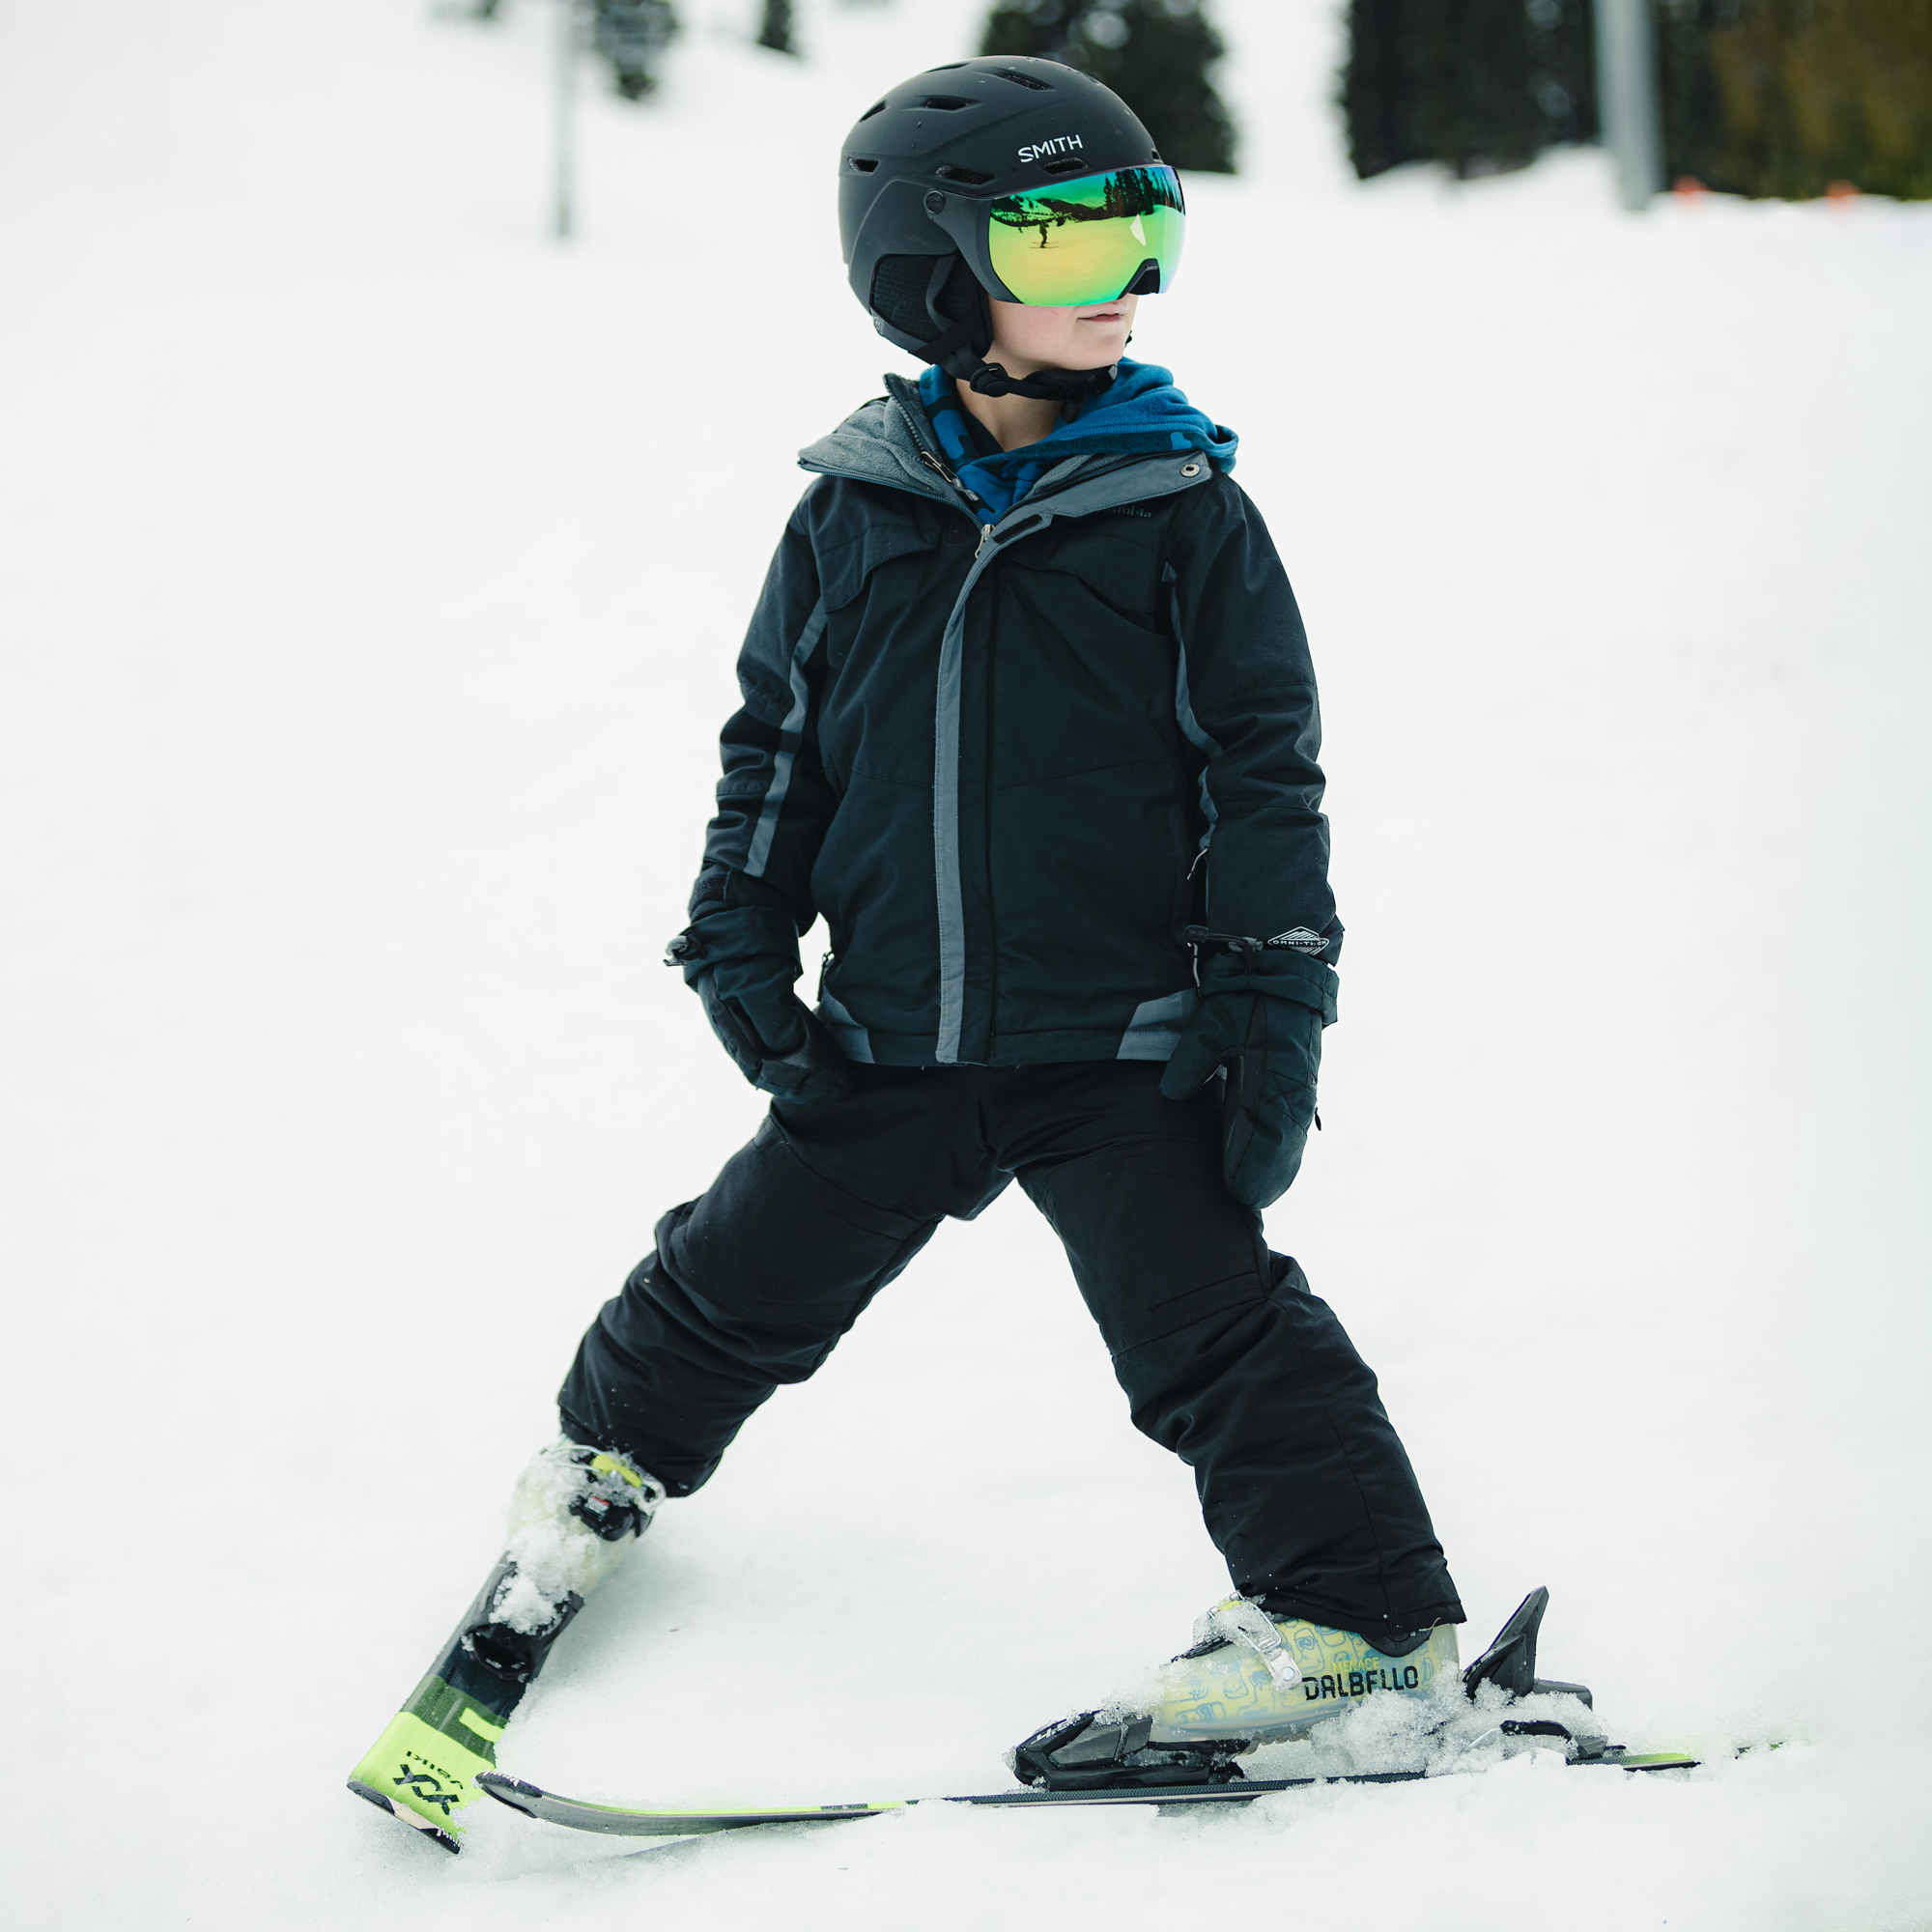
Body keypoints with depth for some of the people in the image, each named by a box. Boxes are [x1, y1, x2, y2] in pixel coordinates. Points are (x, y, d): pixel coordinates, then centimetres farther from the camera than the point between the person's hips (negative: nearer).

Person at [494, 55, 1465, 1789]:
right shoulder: (853, 512, 3)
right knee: (745, 1281, 16)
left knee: (1209, 1318, -11)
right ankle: (610, 1456, 43)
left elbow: (1264, 768, -2)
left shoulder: (1182, 507, -4)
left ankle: (1359, 1609, 0)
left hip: (1120, 1041, -3)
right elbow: (778, 736, 13)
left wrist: (1275, 1000, -7)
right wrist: (744, 936, 5)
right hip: (892, 1040, 3)